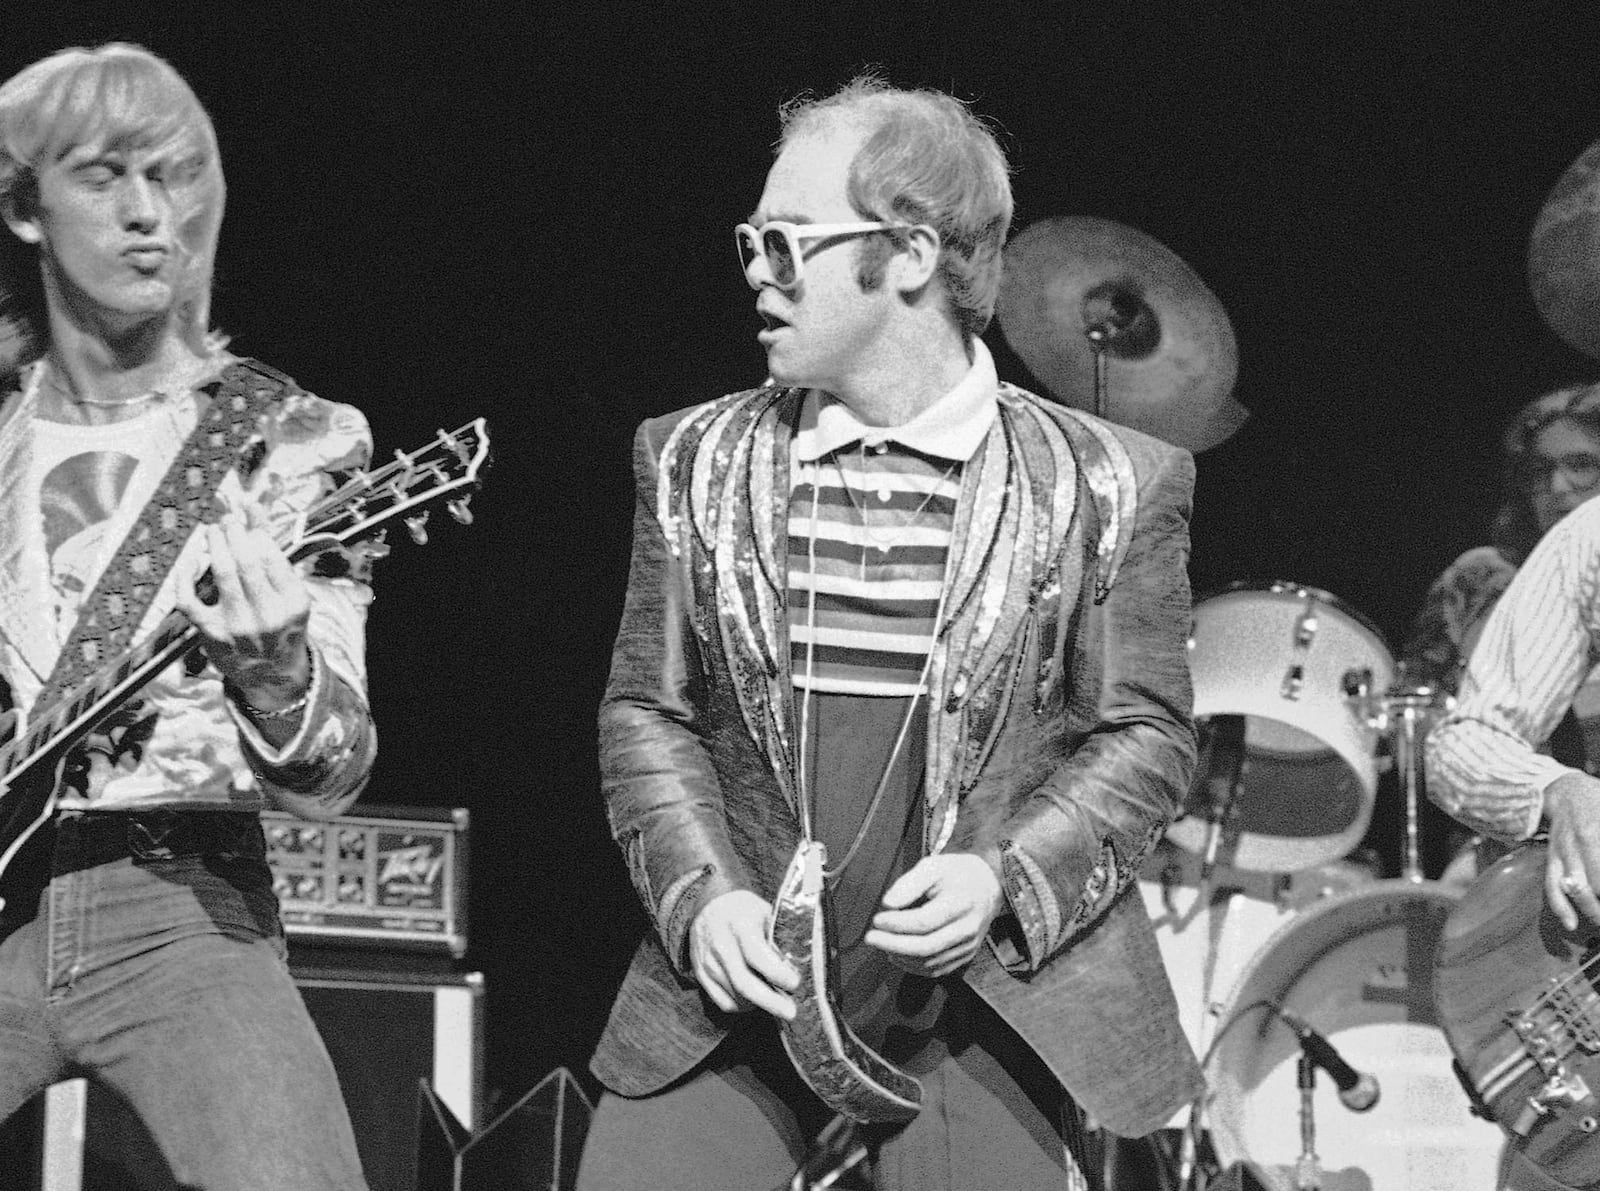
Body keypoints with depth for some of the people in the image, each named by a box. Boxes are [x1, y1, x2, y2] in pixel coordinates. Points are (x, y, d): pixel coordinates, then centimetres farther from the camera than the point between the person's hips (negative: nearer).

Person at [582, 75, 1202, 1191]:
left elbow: (1147, 733, 1)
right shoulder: (698, 461, 7)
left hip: (995, 991, -2)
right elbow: (647, 711, 10)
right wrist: (701, 892, -7)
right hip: (744, 974, 2)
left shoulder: (1105, 484, -2)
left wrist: (1005, 878, -14)